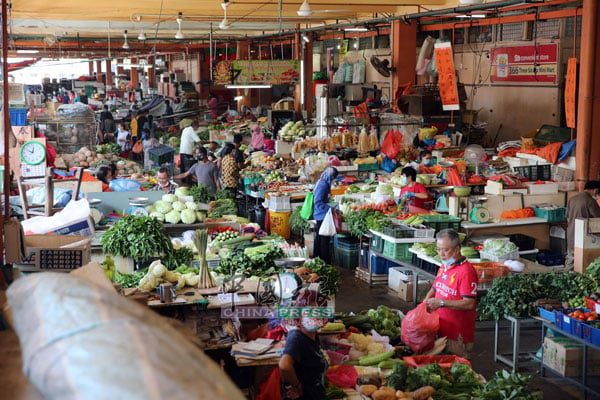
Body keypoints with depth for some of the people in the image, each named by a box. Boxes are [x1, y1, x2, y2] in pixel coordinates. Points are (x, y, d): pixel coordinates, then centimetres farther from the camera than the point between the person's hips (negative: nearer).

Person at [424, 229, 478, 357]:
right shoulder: (444, 267, 12)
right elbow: (434, 288, 25)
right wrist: (425, 303, 5)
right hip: (441, 331, 8)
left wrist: (441, 302, -26)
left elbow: (469, 304, -24)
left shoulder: (466, 271, -17)